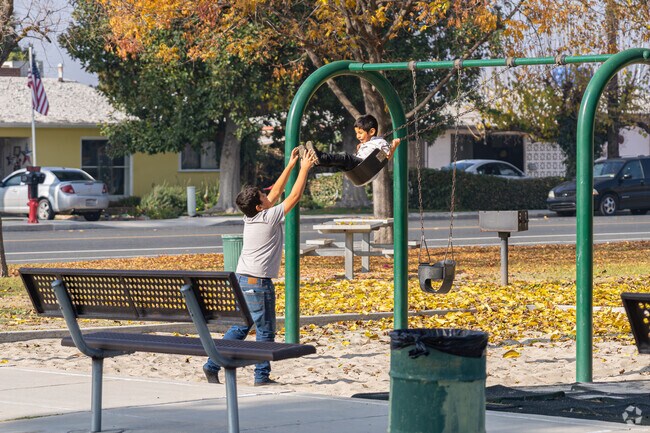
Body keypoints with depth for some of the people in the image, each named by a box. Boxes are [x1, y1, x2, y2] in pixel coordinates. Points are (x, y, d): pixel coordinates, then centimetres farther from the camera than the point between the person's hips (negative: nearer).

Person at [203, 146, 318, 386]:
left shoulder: (251, 217, 9)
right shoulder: (269, 218, -12)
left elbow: (276, 192, 19)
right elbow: (295, 196, -8)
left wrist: (291, 165, 21)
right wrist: (304, 169, 2)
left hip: (243, 279, 8)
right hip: (258, 282, -8)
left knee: (241, 327, 15)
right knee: (265, 331, 3)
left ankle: (212, 365, 10)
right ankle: (262, 376, 7)